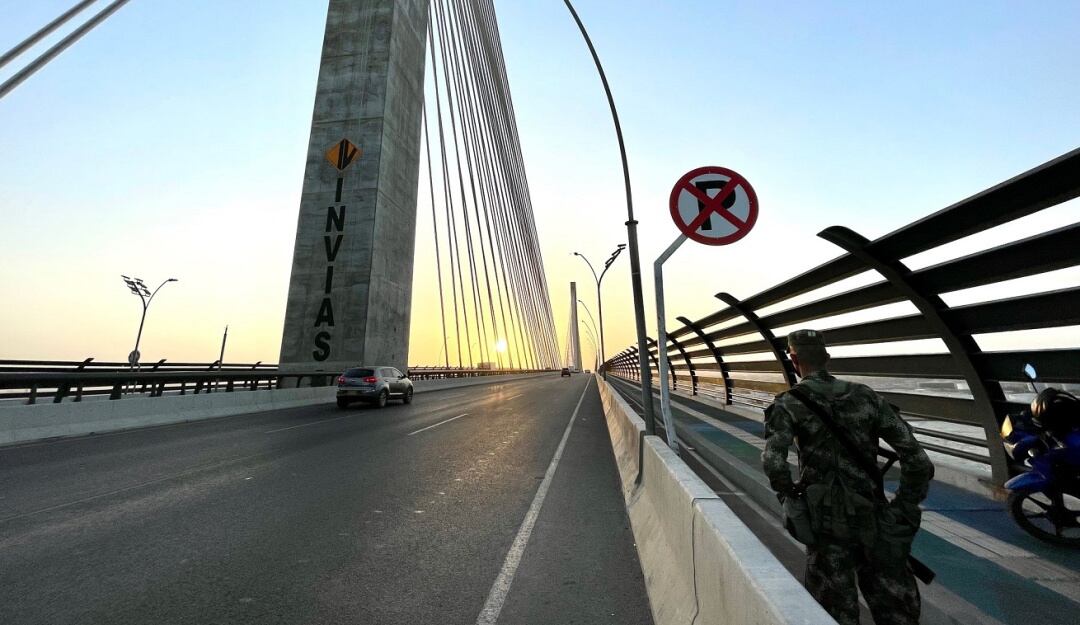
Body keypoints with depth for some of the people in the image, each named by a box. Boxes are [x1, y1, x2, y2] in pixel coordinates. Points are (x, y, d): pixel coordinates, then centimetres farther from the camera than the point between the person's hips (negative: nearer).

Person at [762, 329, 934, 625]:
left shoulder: (789, 404, -10)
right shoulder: (866, 396, 2)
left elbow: (773, 461, -24)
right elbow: (917, 459, 1)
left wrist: (789, 492, -5)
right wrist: (904, 512, 9)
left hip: (827, 520, -3)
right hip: (874, 518, 4)